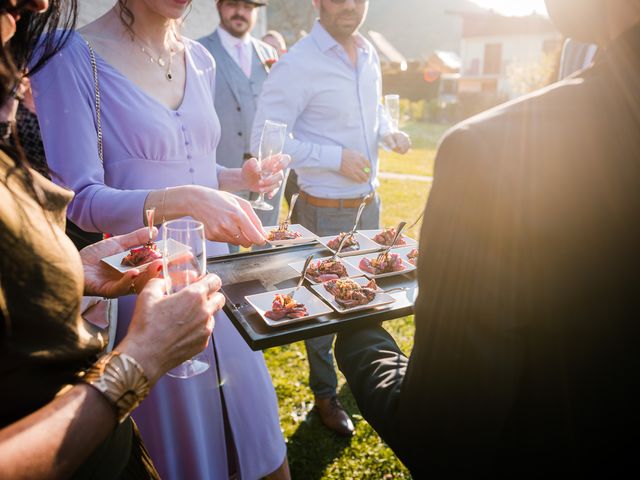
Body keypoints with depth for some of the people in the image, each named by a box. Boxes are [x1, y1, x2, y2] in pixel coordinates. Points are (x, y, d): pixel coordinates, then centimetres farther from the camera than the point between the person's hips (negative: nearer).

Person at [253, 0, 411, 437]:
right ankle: (325, 394, 32)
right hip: (325, 209, -7)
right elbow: (264, 139, -20)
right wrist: (337, 158, -24)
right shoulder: (298, 64, -17)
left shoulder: (369, 54, 6)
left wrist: (389, 132, -1)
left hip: (369, 200, 7)